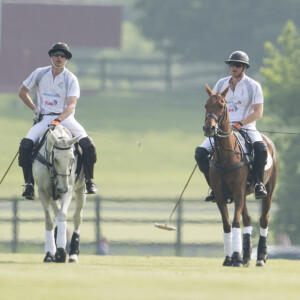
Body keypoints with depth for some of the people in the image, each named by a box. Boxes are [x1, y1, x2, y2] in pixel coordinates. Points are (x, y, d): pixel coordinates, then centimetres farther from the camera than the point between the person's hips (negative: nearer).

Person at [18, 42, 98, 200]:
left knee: (87, 144, -24)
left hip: (65, 118, -1)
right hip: (44, 119, 2)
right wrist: (35, 109, 7)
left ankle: (89, 181, -8)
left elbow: (71, 105, -16)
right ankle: (29, 183, -11)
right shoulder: (39, 74, 4)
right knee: (25, 145, -24)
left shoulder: (71, 79, -4)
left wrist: (59, 120, -32)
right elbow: (22, 92, 17)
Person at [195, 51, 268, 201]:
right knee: (200, 152, -18)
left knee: (261, 148, -35)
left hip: (246, 128, -3)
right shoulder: (221, 84, 12)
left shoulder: (254, 86, 1)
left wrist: (239, 124, -19)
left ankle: (259, 183, -19)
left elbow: (258, 113, -6)